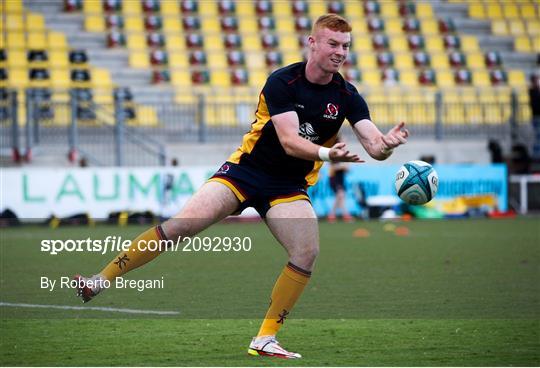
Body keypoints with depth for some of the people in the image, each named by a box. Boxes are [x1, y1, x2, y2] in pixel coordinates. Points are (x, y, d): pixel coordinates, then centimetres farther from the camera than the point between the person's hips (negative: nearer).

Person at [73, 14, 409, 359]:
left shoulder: (346, 95, -4)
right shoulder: (282, 82, -14)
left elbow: (373, 144, -14)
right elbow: (289, 142, -24)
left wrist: (386, 144, -37)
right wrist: (327, 154, -40)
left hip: (289, 187, 3)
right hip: (246, 170, -3)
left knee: (307, 252, -21)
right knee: (182, 224, -19)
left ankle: (265, 339, -8)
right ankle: (101, 281, -9)